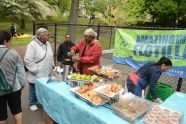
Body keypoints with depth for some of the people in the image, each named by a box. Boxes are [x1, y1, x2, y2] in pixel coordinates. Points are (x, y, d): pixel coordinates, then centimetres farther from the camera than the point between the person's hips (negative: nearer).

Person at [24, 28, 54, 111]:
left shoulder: (47, 43, 6)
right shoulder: (32, 45, -17)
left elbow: (50, 57, 16)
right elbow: (28, 60, -19)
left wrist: (52, 66, 12)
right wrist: (35, 71, -18)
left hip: (47, 73, 6)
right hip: (36, 75, -6)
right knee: (34, 90, 11)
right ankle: (32, 104, 33)